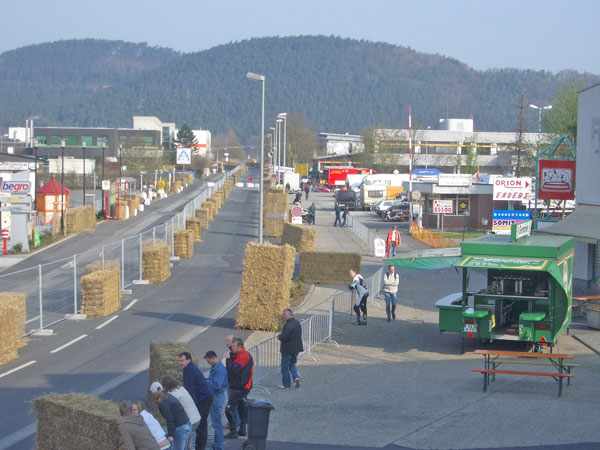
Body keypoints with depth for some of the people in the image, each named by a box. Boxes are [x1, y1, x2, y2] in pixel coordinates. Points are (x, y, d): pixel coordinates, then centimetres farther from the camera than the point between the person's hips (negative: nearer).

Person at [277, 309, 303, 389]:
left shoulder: (288, 325, -23)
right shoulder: (297, 323, 6)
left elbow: (284, 337, -28)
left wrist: (279, 336, -6)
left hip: (288, 349, -8)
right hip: (296, 348, 8)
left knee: (285, 367, 5)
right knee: (292, 364, 23)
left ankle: (286, 384, 13)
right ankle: (296, 377, 3)